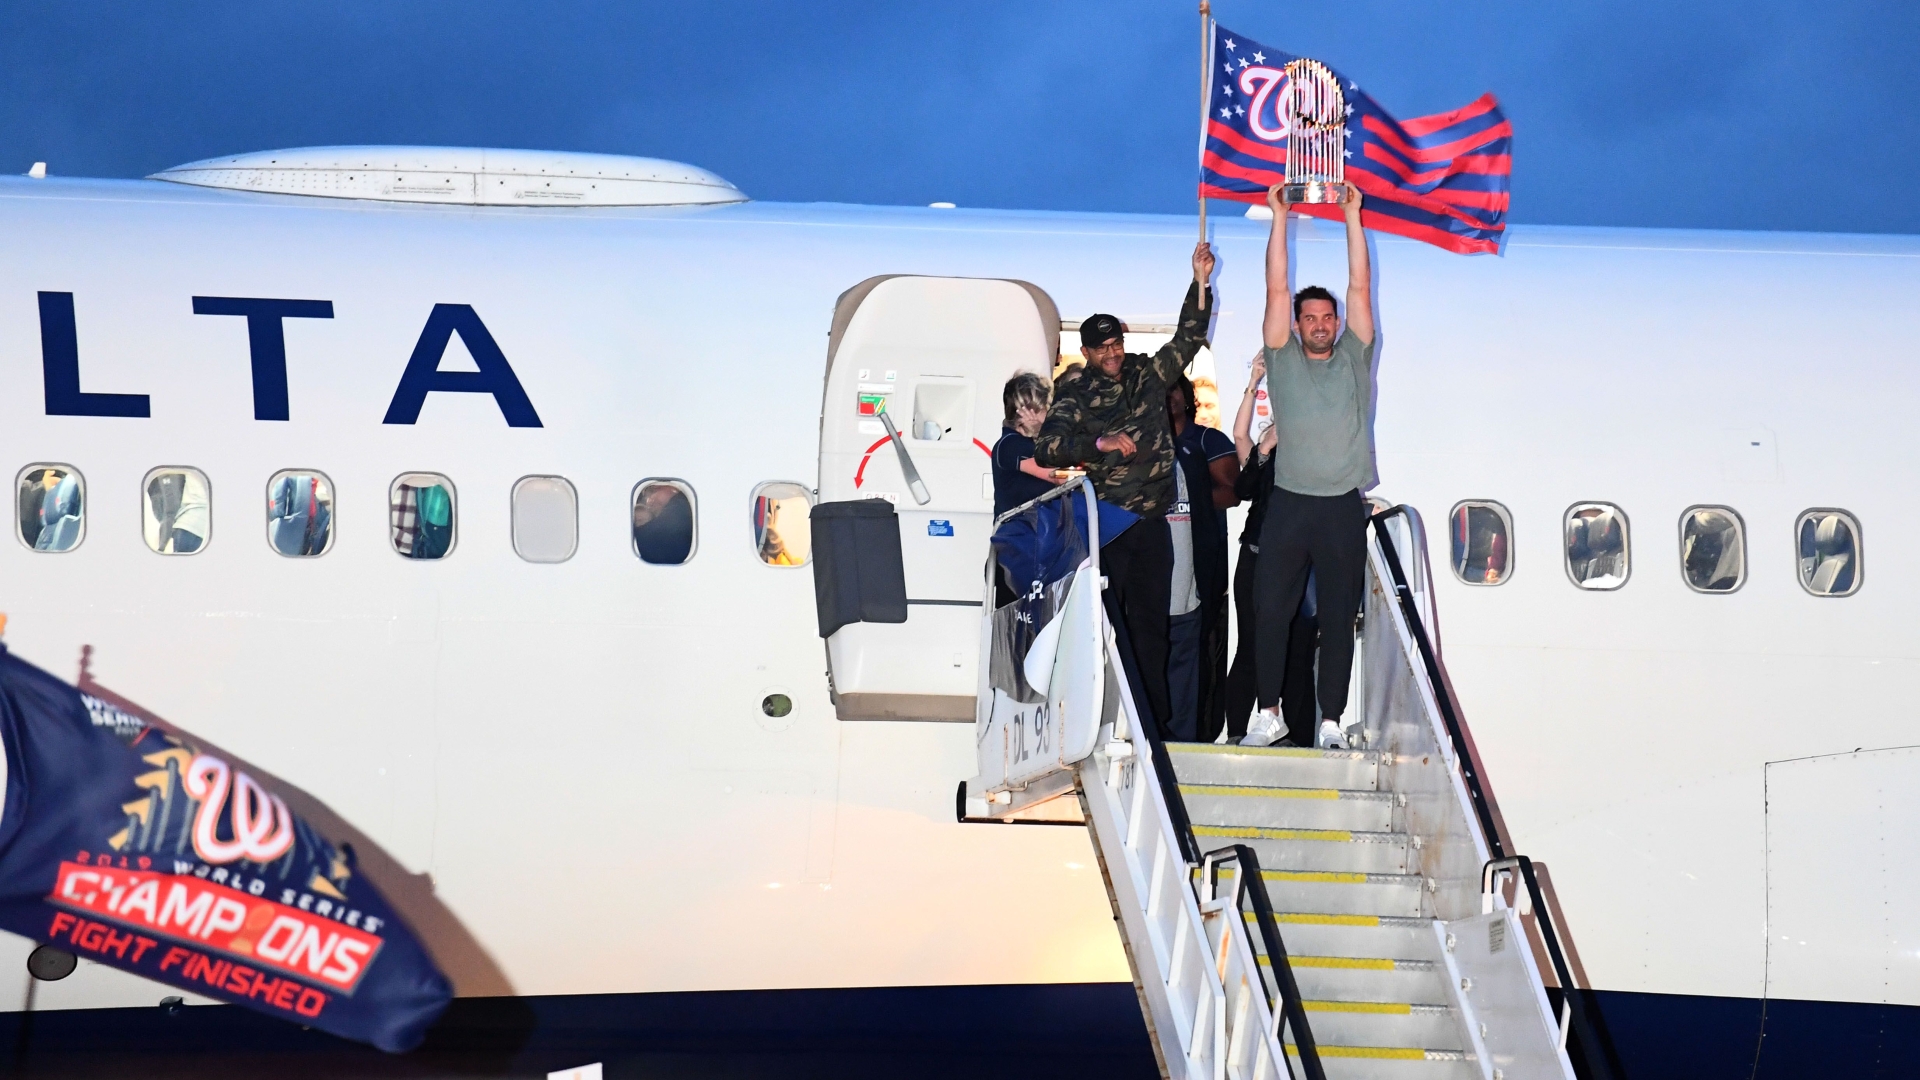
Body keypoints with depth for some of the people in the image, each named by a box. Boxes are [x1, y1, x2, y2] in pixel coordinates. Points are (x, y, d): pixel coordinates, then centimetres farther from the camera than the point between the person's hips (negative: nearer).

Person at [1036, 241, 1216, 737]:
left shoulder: (1147, 376, 11)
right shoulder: (1076, 395, -2)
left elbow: (1188, 339, 10)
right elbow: (1046, 447, -13)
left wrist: (1200, 283, 0)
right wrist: (1101, 443, -22)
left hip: (1152, 524, 4)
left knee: (1151, 621, 6)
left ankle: (1155, 716, 9)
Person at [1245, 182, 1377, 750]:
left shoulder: (1354, 358, 11)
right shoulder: (1283, 358, 10)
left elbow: (1360, 287, 5)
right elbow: (1276, 290, 4)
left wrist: (1352, 216, 1)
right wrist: (1279, 218, -1)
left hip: (1343, 507, 0)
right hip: (1288, 504, 0)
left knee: (1338, 618, 1)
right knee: (1270, 611, -1)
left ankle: (1331, 720, 4)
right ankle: (1268, 712, 8)